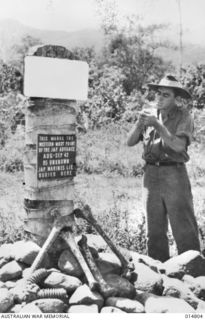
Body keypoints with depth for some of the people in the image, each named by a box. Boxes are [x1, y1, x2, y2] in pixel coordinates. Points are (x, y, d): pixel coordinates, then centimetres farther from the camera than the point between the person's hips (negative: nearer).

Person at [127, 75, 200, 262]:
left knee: (184, 229, -3)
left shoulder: (184, 117, -3)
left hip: (174, 174, -5)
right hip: (151, 174, 5)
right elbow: (130, 142, 5)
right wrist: (140, 123, -12)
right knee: (154, 229, 11)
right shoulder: (151, 115, 11)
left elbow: (179, 145, -18)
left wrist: (158, 125, -19)